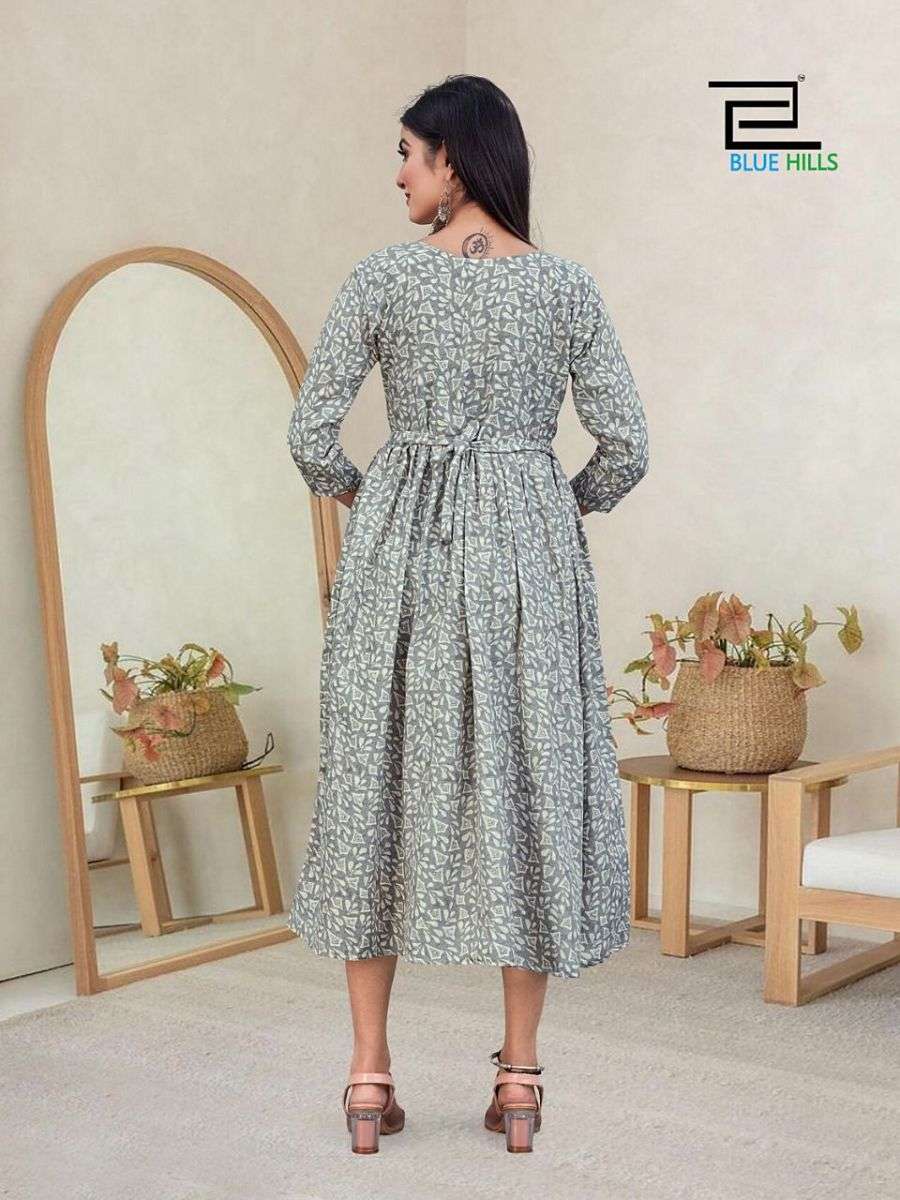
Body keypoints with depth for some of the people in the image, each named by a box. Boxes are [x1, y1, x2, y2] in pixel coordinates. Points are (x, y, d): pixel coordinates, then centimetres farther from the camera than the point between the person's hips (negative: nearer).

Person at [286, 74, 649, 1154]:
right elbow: (625, 448, -1)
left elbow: (310, 434, -5)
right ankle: (520, 1080, 12)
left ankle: (370, 1080, 11)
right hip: (530, 550, 1)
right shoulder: (567, 286, 1)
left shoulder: (382, 279, -3)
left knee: (383, 775, 7)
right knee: (526, 779, 7)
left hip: (401, 547, -1)